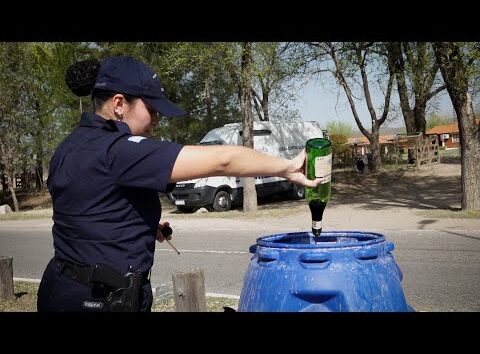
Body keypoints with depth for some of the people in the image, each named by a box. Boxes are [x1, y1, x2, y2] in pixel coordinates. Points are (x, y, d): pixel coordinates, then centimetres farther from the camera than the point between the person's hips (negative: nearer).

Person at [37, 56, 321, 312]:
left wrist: (143, 225, 12)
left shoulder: (71, 148, 7)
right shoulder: (117, 150, -22)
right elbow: (221, 160, -24)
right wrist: (286, 166, -13)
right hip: (103, 300, -10)